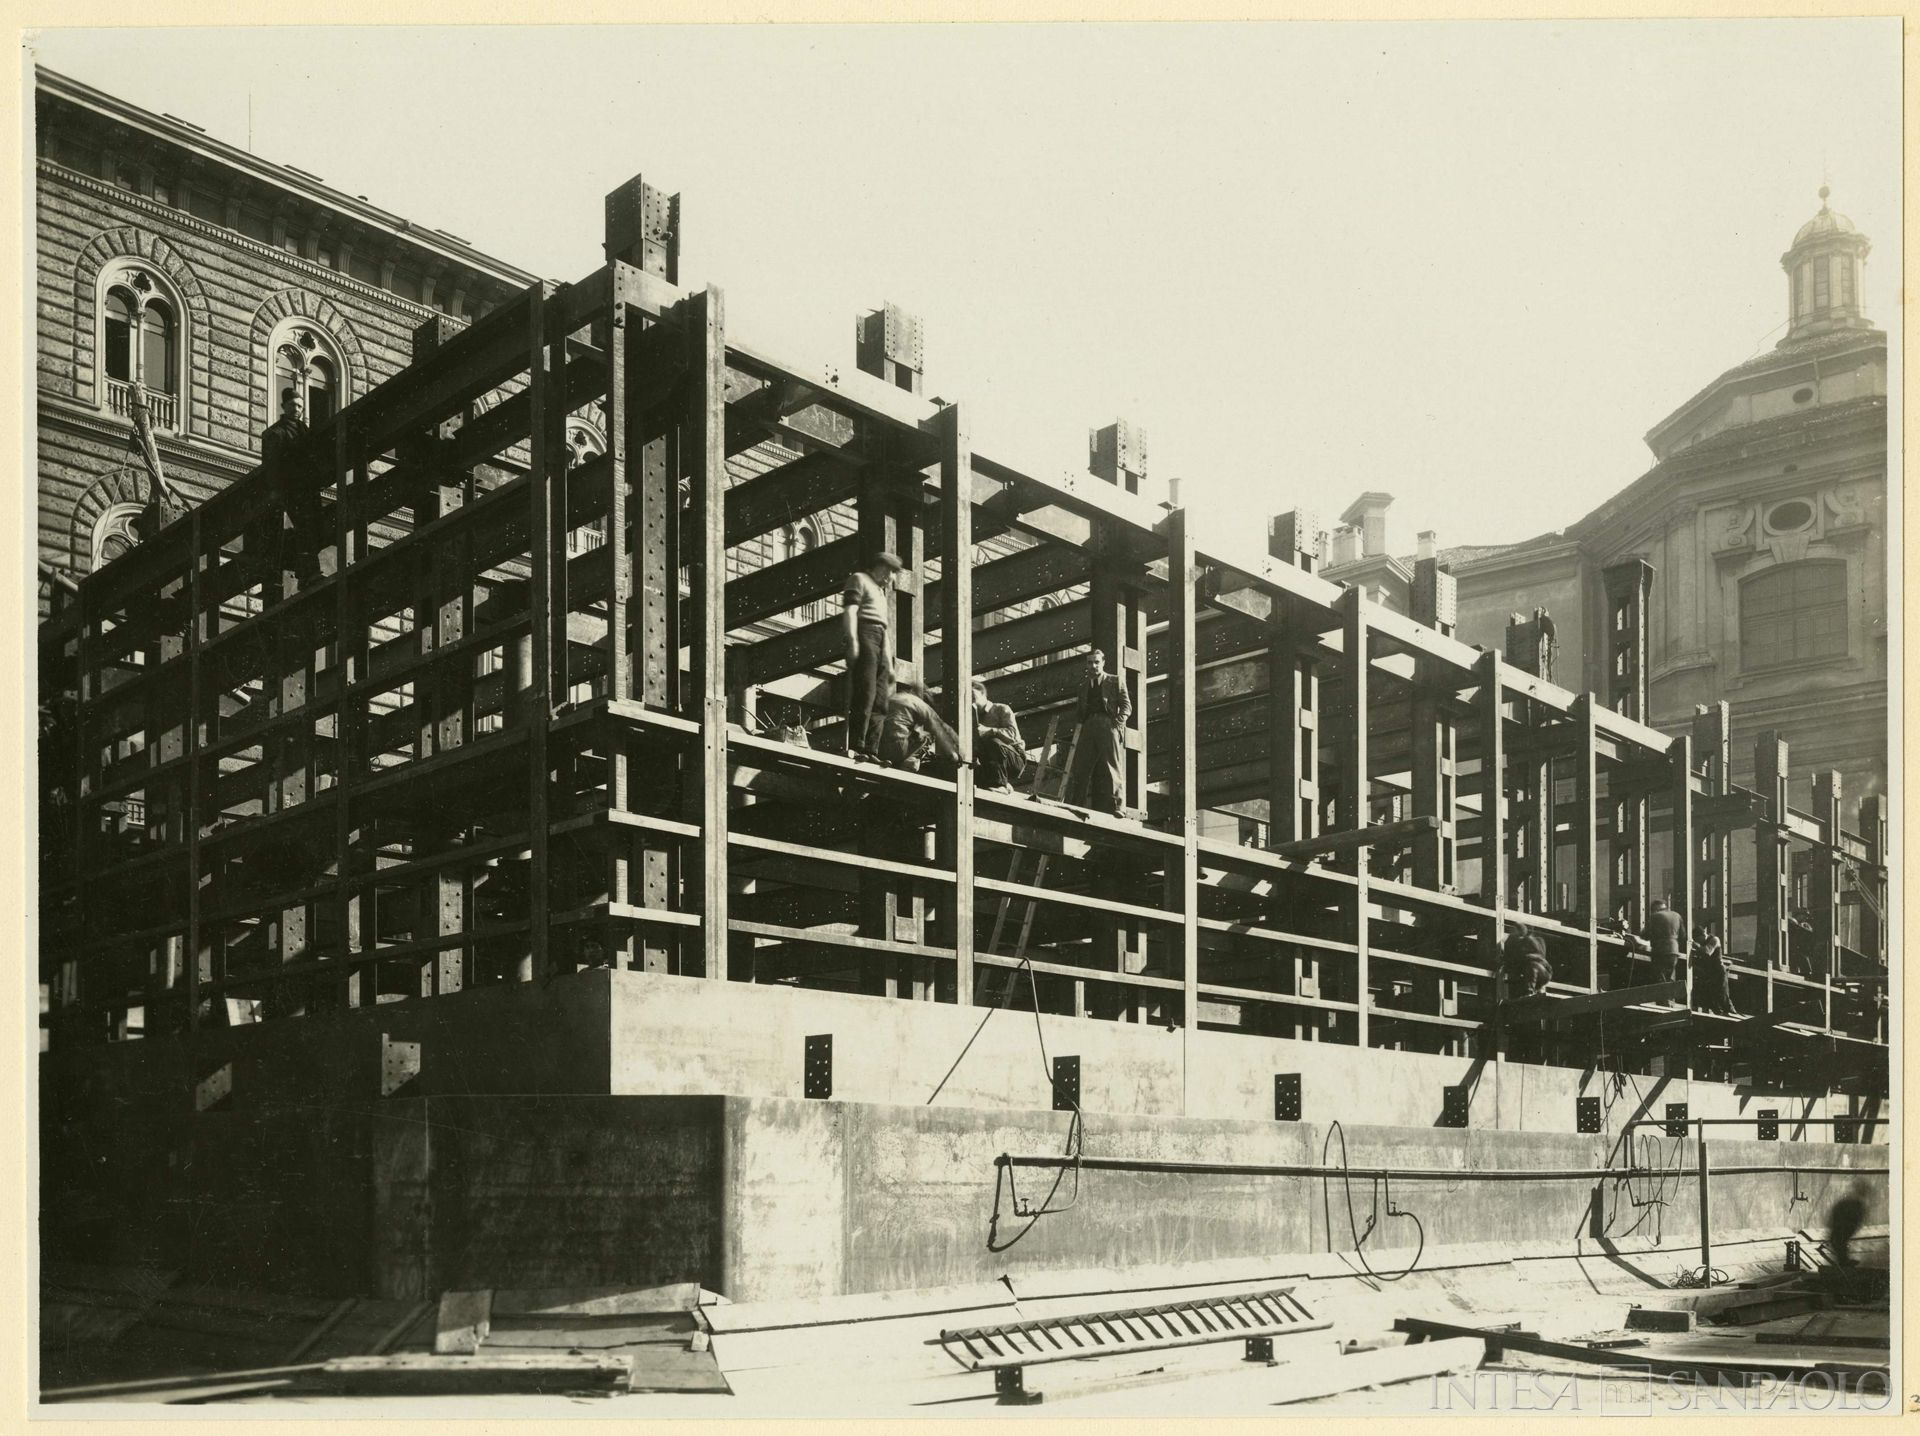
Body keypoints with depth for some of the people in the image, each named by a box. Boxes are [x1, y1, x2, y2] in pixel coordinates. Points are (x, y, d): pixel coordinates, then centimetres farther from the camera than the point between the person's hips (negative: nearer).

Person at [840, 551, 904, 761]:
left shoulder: (881, 592, 34)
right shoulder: (859, 579, 11)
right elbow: (850, 609, -5)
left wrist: (890, 664, 21)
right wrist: (852, 640, -20)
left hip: (880, 641, 8)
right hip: (865, 635, -8)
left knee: (880, 703, -3)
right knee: (865, 695, -20)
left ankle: (870, 751, -8)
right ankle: (855, 748, -25)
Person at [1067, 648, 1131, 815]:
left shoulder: (1115, 681, 15)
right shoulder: (1084, 688, 27)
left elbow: (1126, 706, 7)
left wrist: (1119, 720, -11)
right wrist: (1082, 727, 6)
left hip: (1109, 725, -4)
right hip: (1089, 728, 4)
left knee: (1112, 768, -12)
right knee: (1081, 768, -6)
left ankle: (1115, 806, -17)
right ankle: (1074, 806, -10)